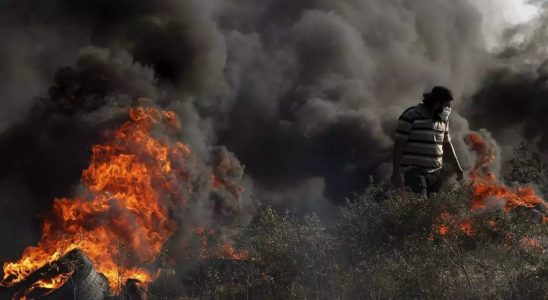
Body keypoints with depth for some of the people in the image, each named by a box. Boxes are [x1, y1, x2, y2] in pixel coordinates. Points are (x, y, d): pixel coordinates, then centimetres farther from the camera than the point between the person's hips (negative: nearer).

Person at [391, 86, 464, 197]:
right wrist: (396, 173, -12)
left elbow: (446, 144, 26)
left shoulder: (443, 119, 14)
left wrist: (457, 167, 23)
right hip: (414, 172, -6)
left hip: (435, 173, 7)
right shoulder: (411, 116, -7)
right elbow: (399, 145, -8)